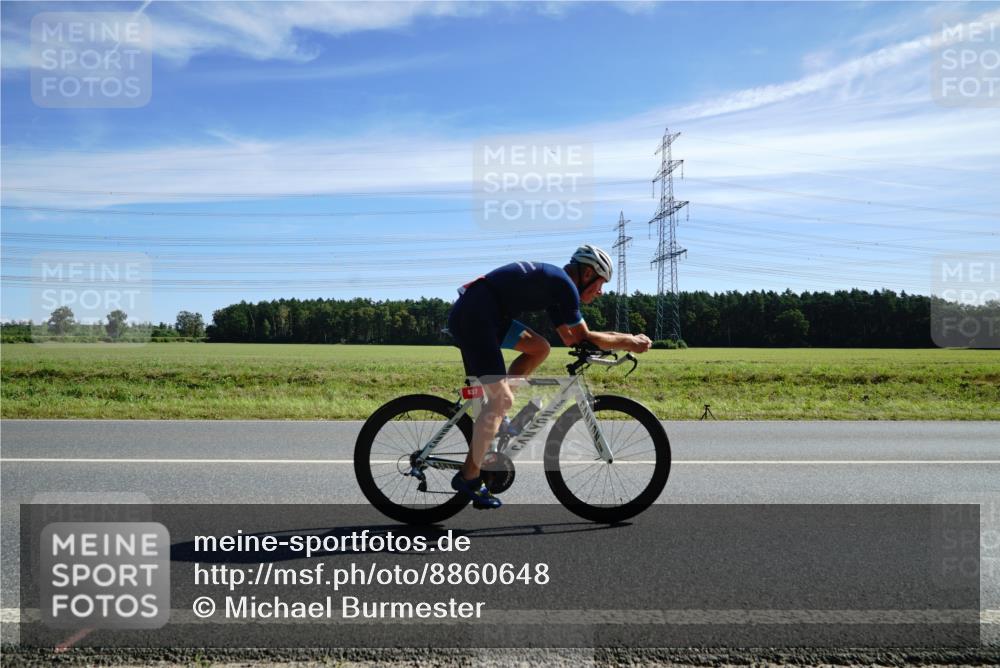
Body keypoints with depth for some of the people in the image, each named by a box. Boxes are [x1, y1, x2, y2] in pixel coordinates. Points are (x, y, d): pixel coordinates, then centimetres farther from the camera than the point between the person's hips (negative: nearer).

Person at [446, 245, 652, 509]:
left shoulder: (554, 283, 21)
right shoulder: (565, 284, -7)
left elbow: (570, 338, 25)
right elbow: (583, 338, -1)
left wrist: (621, 338, 24)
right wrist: (629, 343, 9)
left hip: (482, 314, 10)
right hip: (473, 315, -10)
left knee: (539, 348, 15)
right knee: (502, 400, -10)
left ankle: (494, 416, 13)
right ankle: (469, 479, -2)